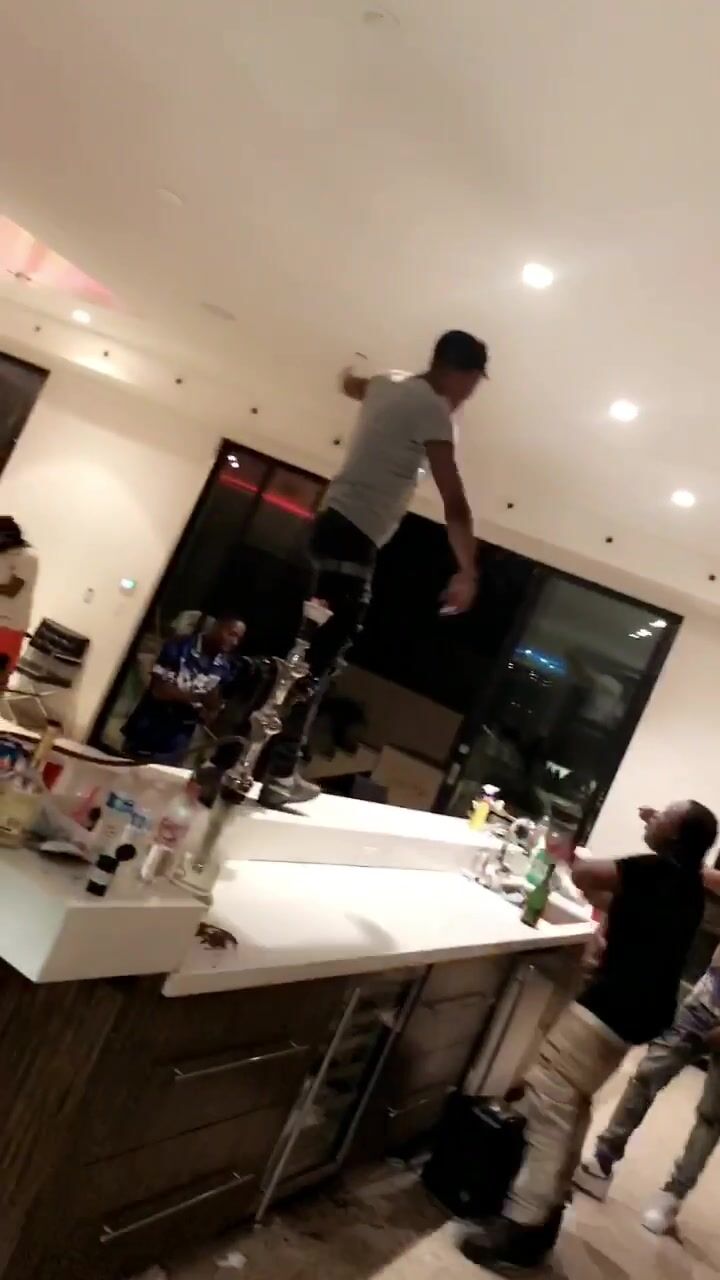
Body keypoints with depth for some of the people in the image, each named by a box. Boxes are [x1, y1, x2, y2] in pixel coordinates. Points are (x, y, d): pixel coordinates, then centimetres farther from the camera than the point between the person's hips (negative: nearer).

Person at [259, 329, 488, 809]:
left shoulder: (387, 387, 17)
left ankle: (281, 764, 15)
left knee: (318, 650, 11)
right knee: (323, 656, -11)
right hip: (354, 537, -10)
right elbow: (454, 502, -14)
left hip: (336, 524, 10)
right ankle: (278, 773, -11)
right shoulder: (432, 408, -10)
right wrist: (467, 572, -9)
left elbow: (350, 382, 43)